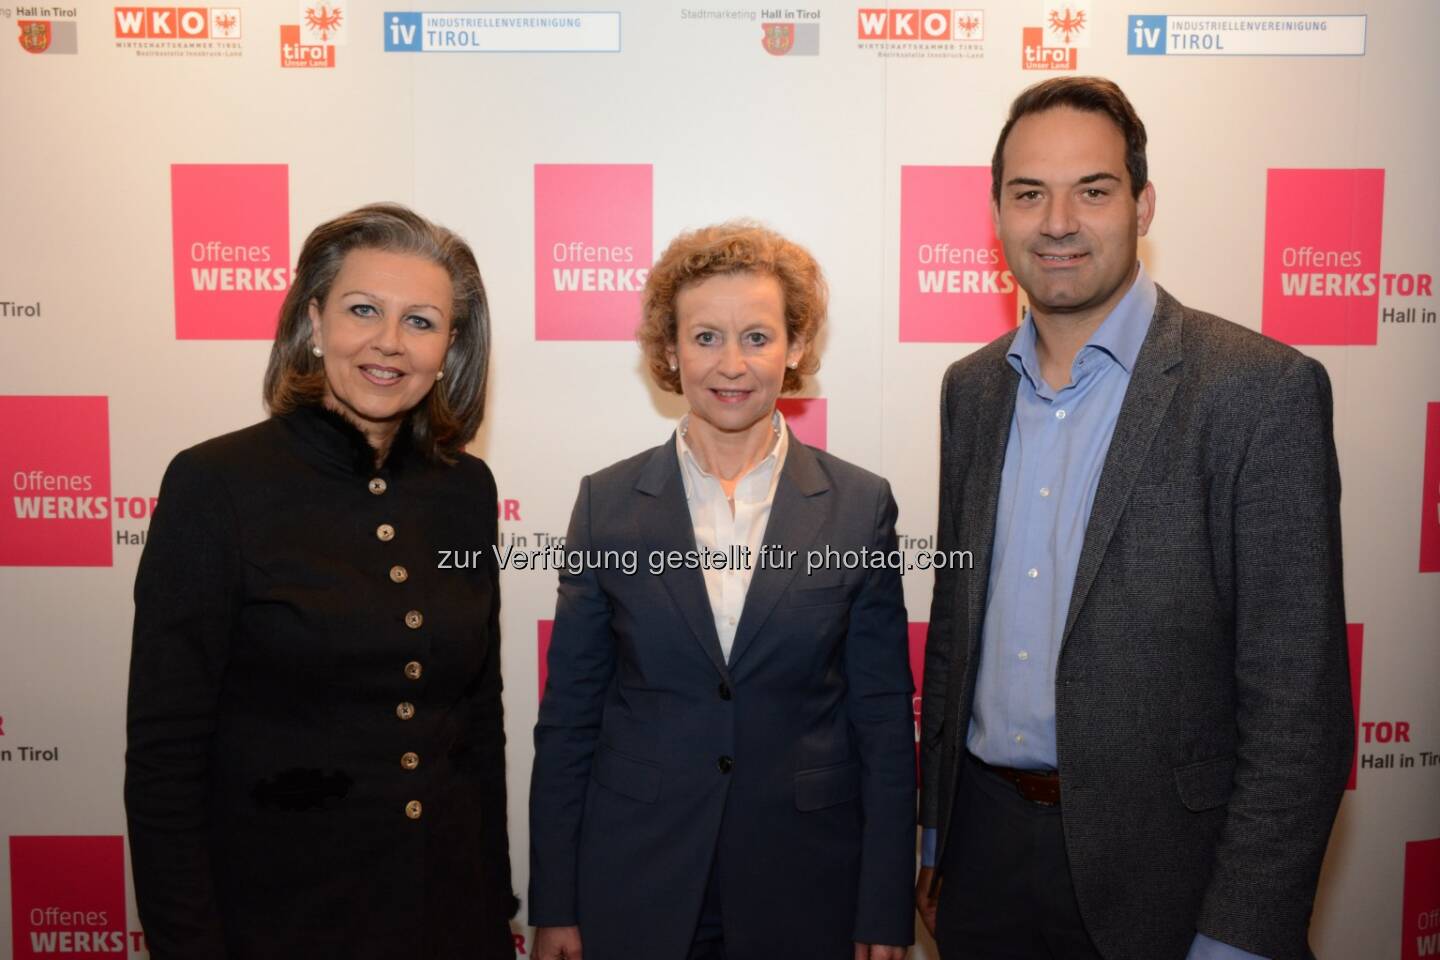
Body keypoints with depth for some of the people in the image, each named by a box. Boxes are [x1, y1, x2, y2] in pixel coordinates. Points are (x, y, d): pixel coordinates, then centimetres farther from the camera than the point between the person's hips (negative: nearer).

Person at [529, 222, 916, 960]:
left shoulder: (859, 506, -5)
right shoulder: (608, 502, -4)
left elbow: (885, 719, -2)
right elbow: (568, 714, -1)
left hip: (806, 891, 0)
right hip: (634, 887, 1)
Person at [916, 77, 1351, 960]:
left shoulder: (1262, 388, -14)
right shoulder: (973, 388, 3)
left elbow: (1297, 700, -14)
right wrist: (935, 831, 12)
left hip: (1153, 869, -4)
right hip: (985, 844, 5)